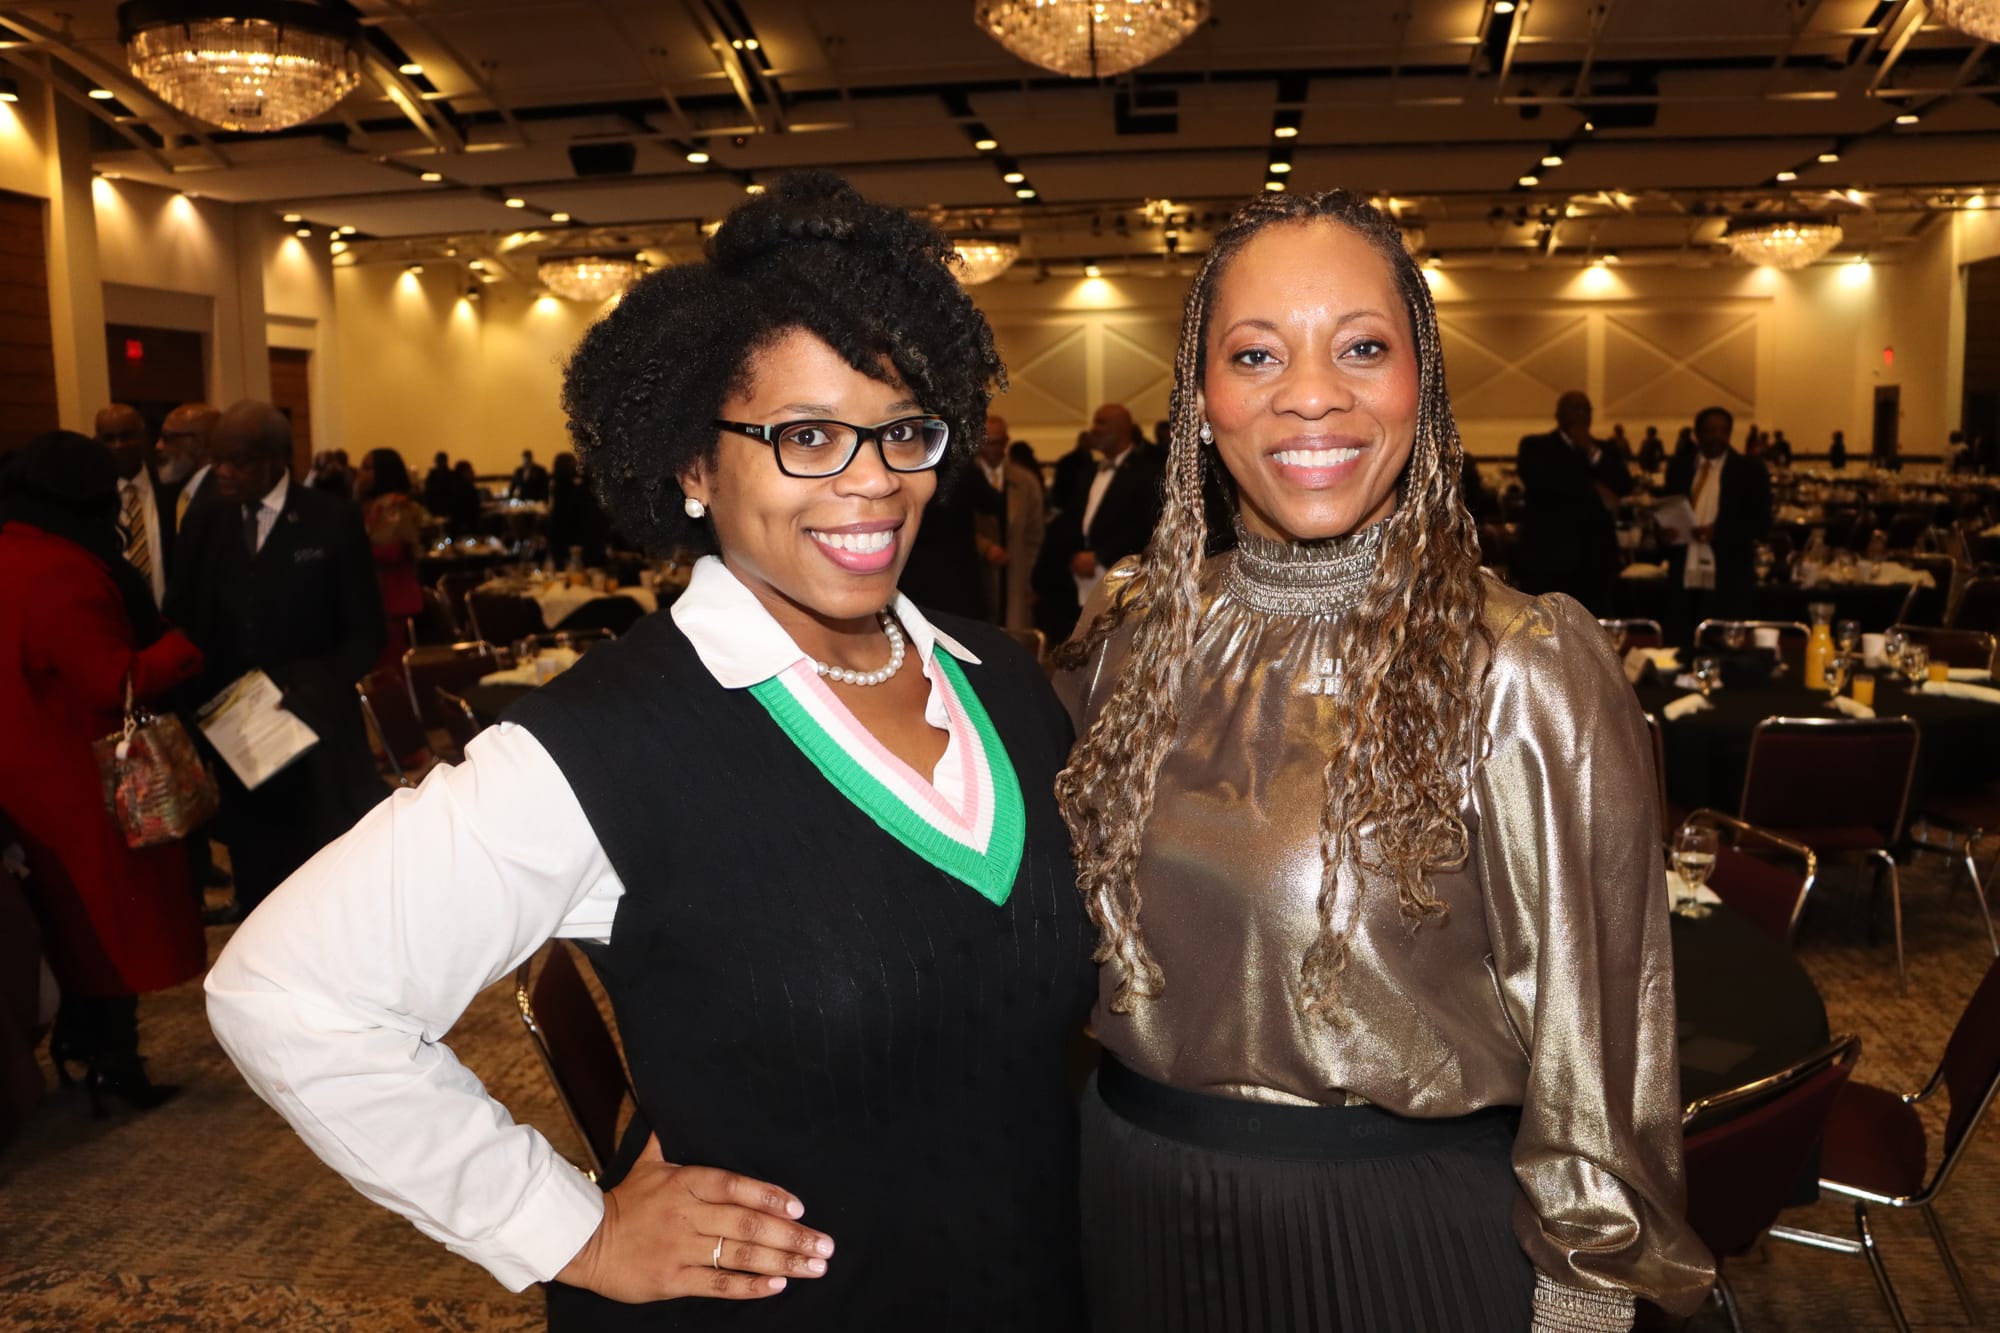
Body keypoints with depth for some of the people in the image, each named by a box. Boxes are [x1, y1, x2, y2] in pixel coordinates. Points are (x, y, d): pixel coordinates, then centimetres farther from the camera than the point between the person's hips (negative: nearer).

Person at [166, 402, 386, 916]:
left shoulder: (333, 520, -4)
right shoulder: (204, 522, 7)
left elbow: (364, 631, -3)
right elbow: (182, 623, 9)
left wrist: (315, 692, -16)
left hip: (317, 734, -3)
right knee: (257, 878, 10)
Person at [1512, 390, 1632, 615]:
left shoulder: (1604, 451, 20)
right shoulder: (1535, 446, 9)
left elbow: (1624, 486, 4)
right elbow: (1539, 479, -12)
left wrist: (1592, 451, -4)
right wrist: (1593, 489, -8)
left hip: (1594, 561, 4)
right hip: (1548, 558, -3)